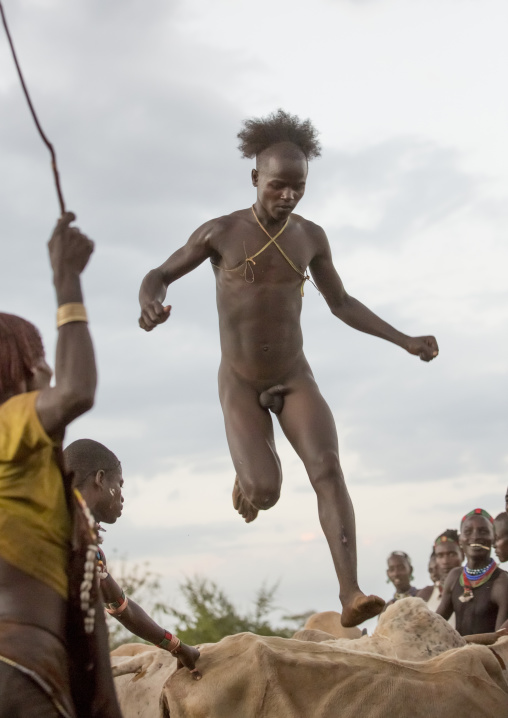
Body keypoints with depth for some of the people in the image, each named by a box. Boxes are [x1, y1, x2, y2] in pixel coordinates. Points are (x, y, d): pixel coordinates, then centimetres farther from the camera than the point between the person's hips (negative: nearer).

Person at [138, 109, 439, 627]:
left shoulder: (310, 237, 0)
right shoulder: (220, 232, -10)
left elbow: (341, 303, 12)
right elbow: (158, 275, -2)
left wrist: (404, 341, 3)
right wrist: (150, 302, -28)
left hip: (296, 378, 2)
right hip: (240, 385, -2)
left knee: (328, 467, -22)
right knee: (265, 491, -17)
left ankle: (351, 595, -31)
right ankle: (246, 478, 25)